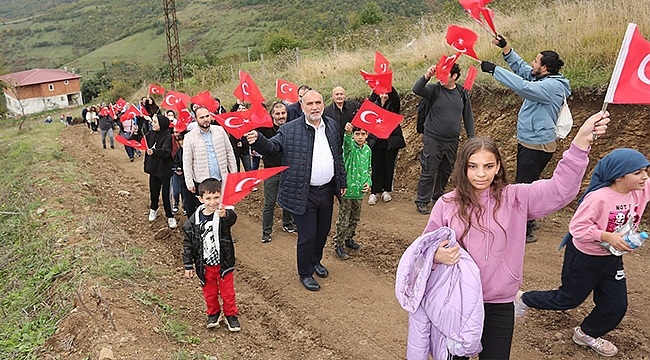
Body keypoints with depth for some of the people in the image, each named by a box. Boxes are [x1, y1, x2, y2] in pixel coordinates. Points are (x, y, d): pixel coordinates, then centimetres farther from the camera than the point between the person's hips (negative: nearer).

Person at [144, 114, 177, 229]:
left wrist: (154, 151, -45)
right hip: (153, 168, 6)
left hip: (165, 170, -6)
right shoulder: (151, 133, 4)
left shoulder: (167, 135, -16)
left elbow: (166, 151, -30)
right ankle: (153, 209, 42)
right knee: (154, 191, 18)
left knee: (166, 194, -4)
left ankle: (170, 216, 10)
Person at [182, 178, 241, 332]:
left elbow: (232, 218, -43)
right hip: (205, 266, 2)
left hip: (224, 263, -2)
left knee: (227, 292, 14)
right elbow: (188, 244, -1)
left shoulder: (224, 215, -17)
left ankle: (231, 315, 36)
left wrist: (225, 214, -66)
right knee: (209, 292, 19)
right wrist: (188, 266, 0)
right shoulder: (194, 220, -10)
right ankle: (213, 314, 43)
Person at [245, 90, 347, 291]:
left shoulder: (331, 125, 5)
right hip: (303, 194, -5)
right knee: (307, 236, 3)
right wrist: (257, 140, -37)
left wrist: (342, 182, 15)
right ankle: (305, 273, 27)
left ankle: (315, 261, 47)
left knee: (323, 230, 21)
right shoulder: (290, 130, -11)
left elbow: (338, 155, 12)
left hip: (327, 190, 6)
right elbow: (272, 147, -15)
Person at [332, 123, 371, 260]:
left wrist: (368, 182, 1)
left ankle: (348, 239, 39)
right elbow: (347, 143, -39)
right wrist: (348, 133, -60)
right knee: (343, 220, 1)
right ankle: (338, 245, 16)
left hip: (359, 191, 6)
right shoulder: (350, 146, -12)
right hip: (347, 189, -6)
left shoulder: (368, 150, 6)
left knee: (355, 218, 20)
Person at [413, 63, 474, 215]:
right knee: (428, 172, 0)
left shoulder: (462, 93, 4)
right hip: (433, 139, -4)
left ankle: (438, 196, 35)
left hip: (452, 141, 4)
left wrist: (471, 137, 9)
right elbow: (416, 90, -24)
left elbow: (468, 116, 10)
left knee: (446, 171, 16)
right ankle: (422, 201, 12)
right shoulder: (434, 89, -6)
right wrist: (426, 76, -38)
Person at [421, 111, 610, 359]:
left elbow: (559, 189, -18)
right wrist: (437, 256, -23)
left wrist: (581, 142, -30)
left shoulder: (515, 199, -6)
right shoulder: (446, 204, -7)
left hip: (499, 306, 0)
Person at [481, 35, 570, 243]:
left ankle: (525, 231, 1)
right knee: (525, 184, 20)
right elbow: (521, 67, 18)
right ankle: (528, 221, 35)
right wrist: (505, 48, 9)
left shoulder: (553, 86, -20)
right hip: (528, 142, 11)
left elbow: (523, 86, -32)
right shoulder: (543, 79, 8)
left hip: (538, 146, -11)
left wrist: (494, 70, -28)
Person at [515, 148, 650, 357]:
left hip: (612, 258, 7)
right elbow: (577, 227, -29)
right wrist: (607, 236, -36)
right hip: (584, 257, -7)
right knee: (569, 299, 11)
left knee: (616, 305, 12)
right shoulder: (598, 197, -31)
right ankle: (523, 300, 33)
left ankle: (587, 334, 39)